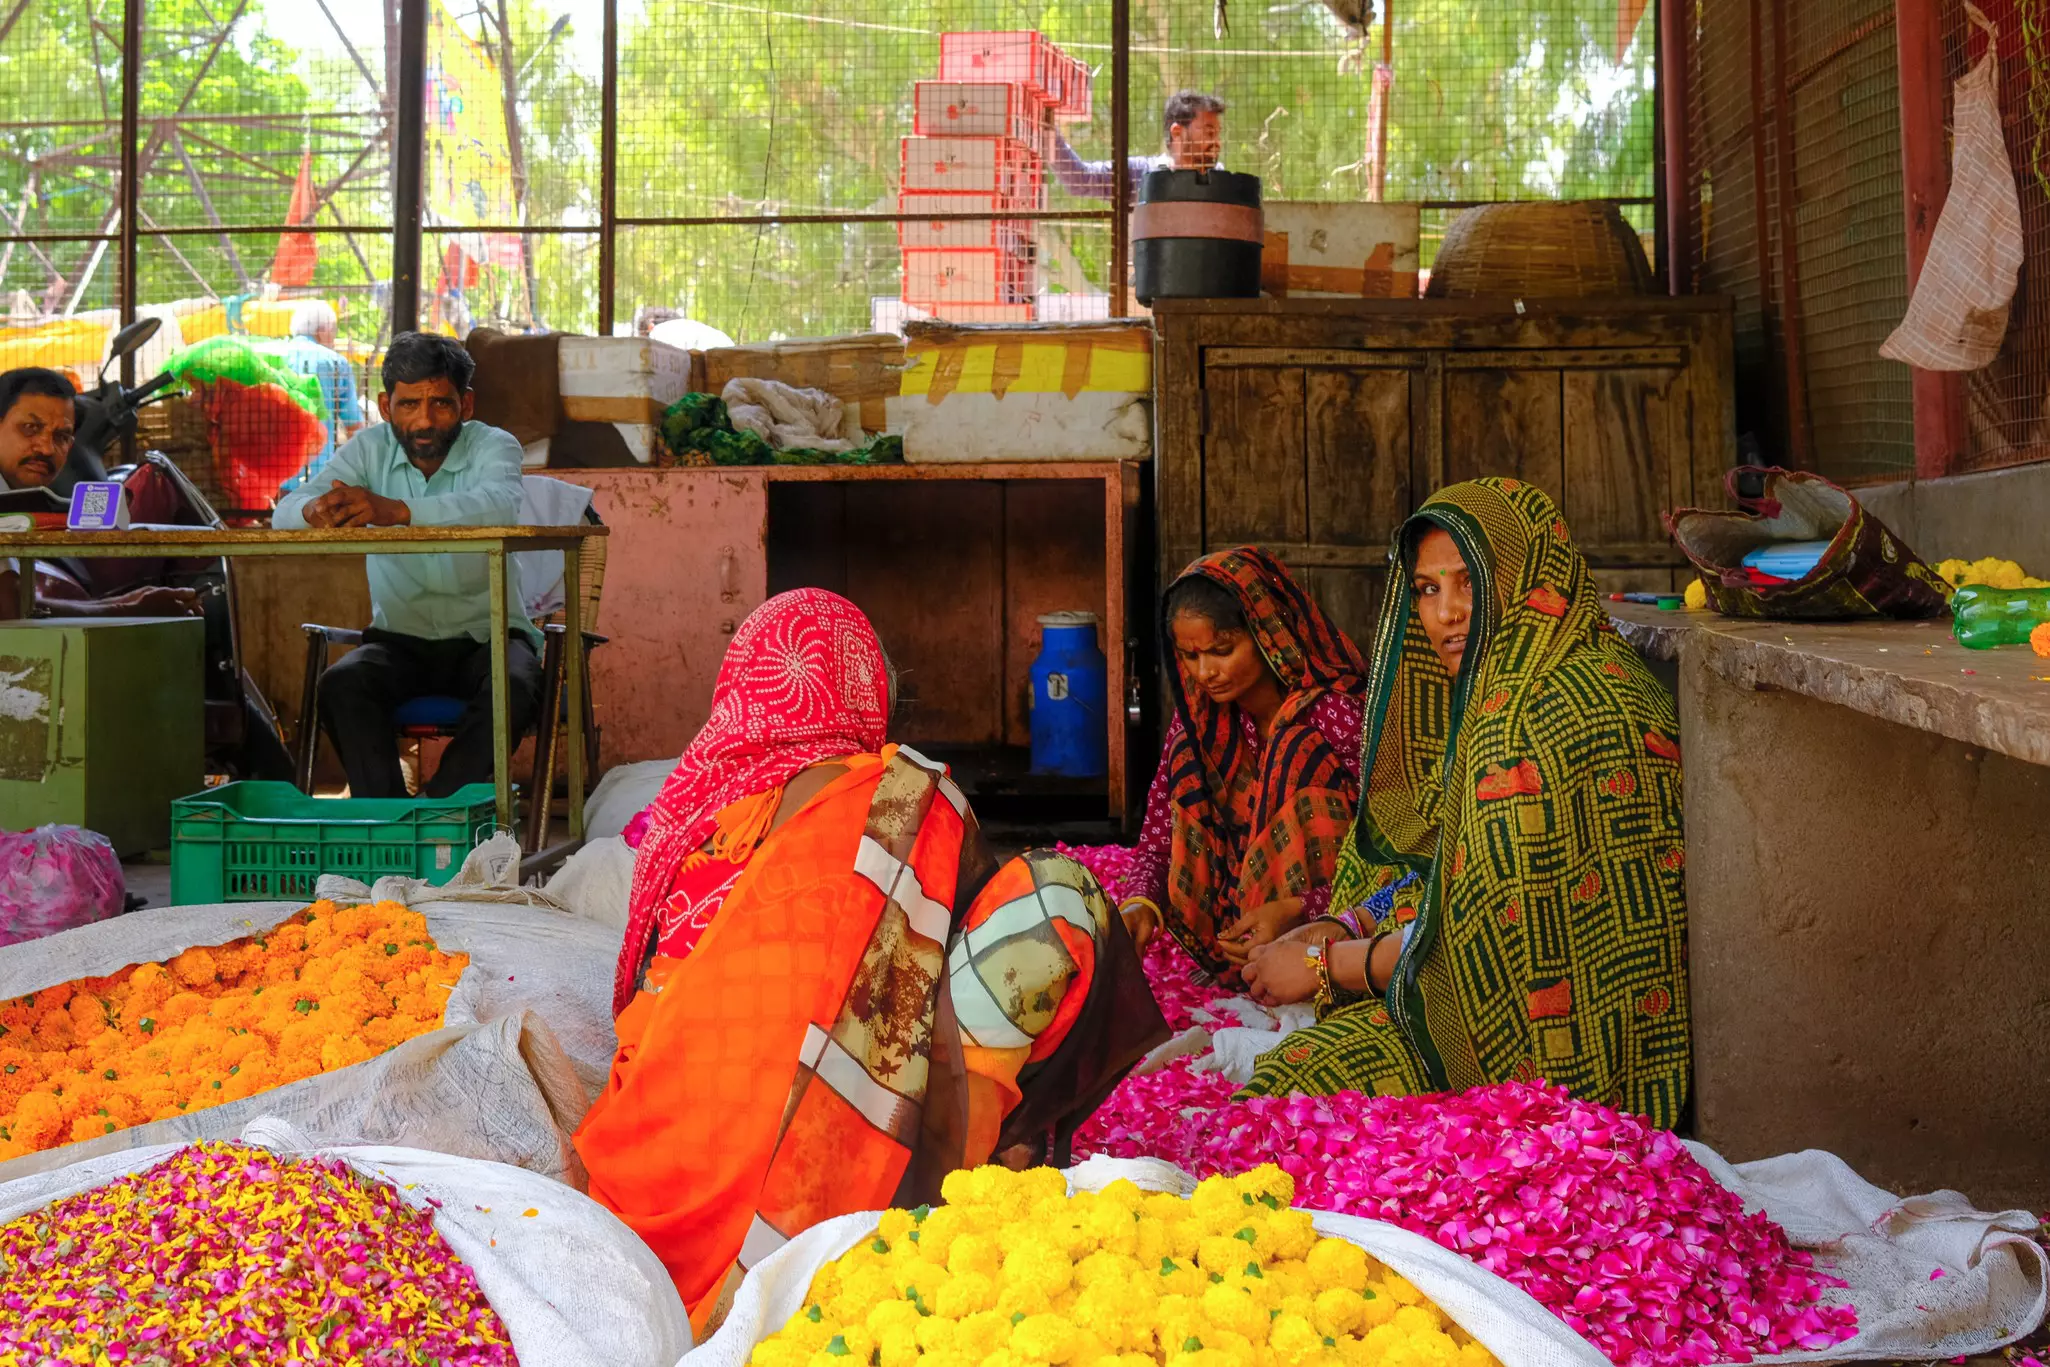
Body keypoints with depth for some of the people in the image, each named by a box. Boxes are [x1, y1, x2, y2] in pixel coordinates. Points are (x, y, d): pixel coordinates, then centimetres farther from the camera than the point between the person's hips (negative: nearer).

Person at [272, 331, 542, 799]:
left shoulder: (493, 446, -7)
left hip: (486, 635, -2)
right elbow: (286, 513, -11)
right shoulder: (369, 449, 2)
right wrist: (316, 510, -38)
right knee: (341, 685, -27)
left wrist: (395, 510, -49)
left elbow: (499, 506, -32)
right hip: (401, 637, 2)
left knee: (512, 688, -33)